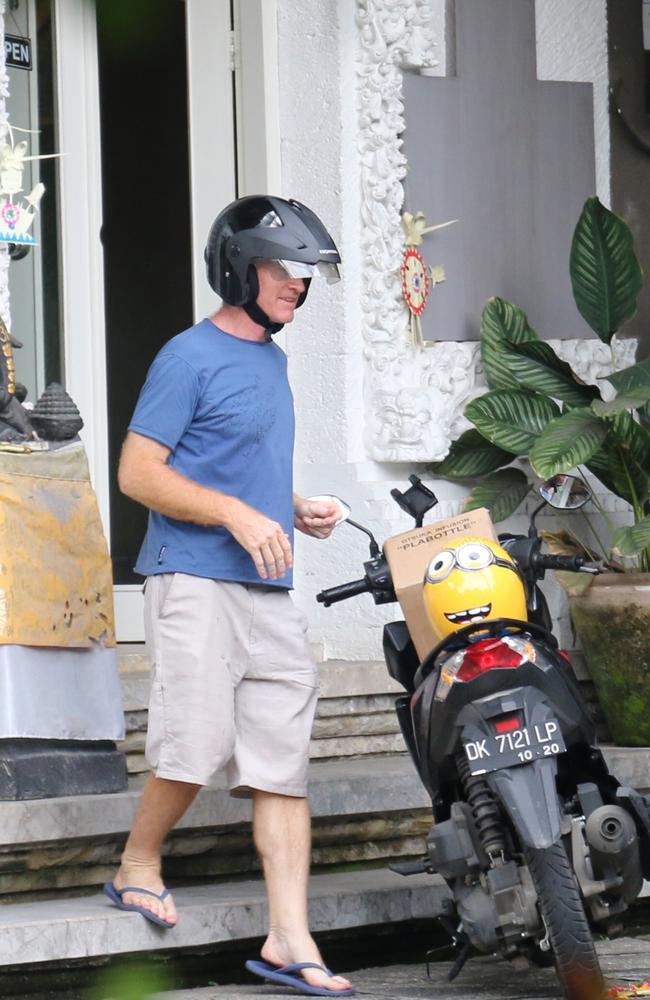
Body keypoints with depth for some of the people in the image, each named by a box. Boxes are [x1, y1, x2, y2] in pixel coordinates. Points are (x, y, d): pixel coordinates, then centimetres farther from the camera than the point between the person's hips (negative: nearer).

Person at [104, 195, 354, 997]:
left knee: (284, 764, 1)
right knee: (197, 744, -12)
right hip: (195, 580, -8)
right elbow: (138, 474, -12)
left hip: (270, 589, 8)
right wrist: (238, 514, -18)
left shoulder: (272, 359, 19)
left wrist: (298, 510, 11)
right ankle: (139, 863, 16)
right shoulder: (190, 358, -7)